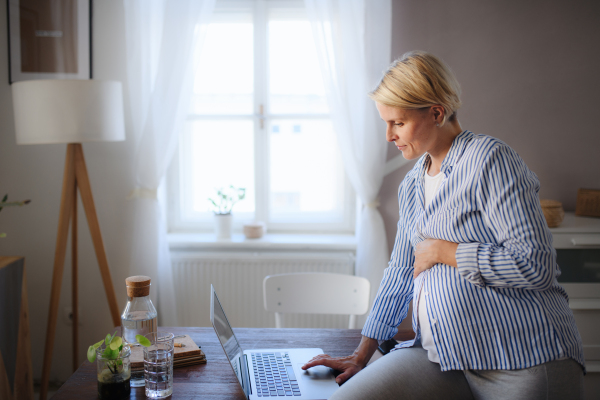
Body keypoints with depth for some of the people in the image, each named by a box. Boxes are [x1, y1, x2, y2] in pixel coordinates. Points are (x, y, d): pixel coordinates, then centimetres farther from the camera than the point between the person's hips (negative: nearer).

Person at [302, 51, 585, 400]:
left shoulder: (490, 159, -9)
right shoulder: (412, 185, 15)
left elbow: (535, 264, -17)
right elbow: (401, 272, 19)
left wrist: (442, 250, -10)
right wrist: (362, 355, 17)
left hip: (521, 359, -5)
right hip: (441, 355, 6)